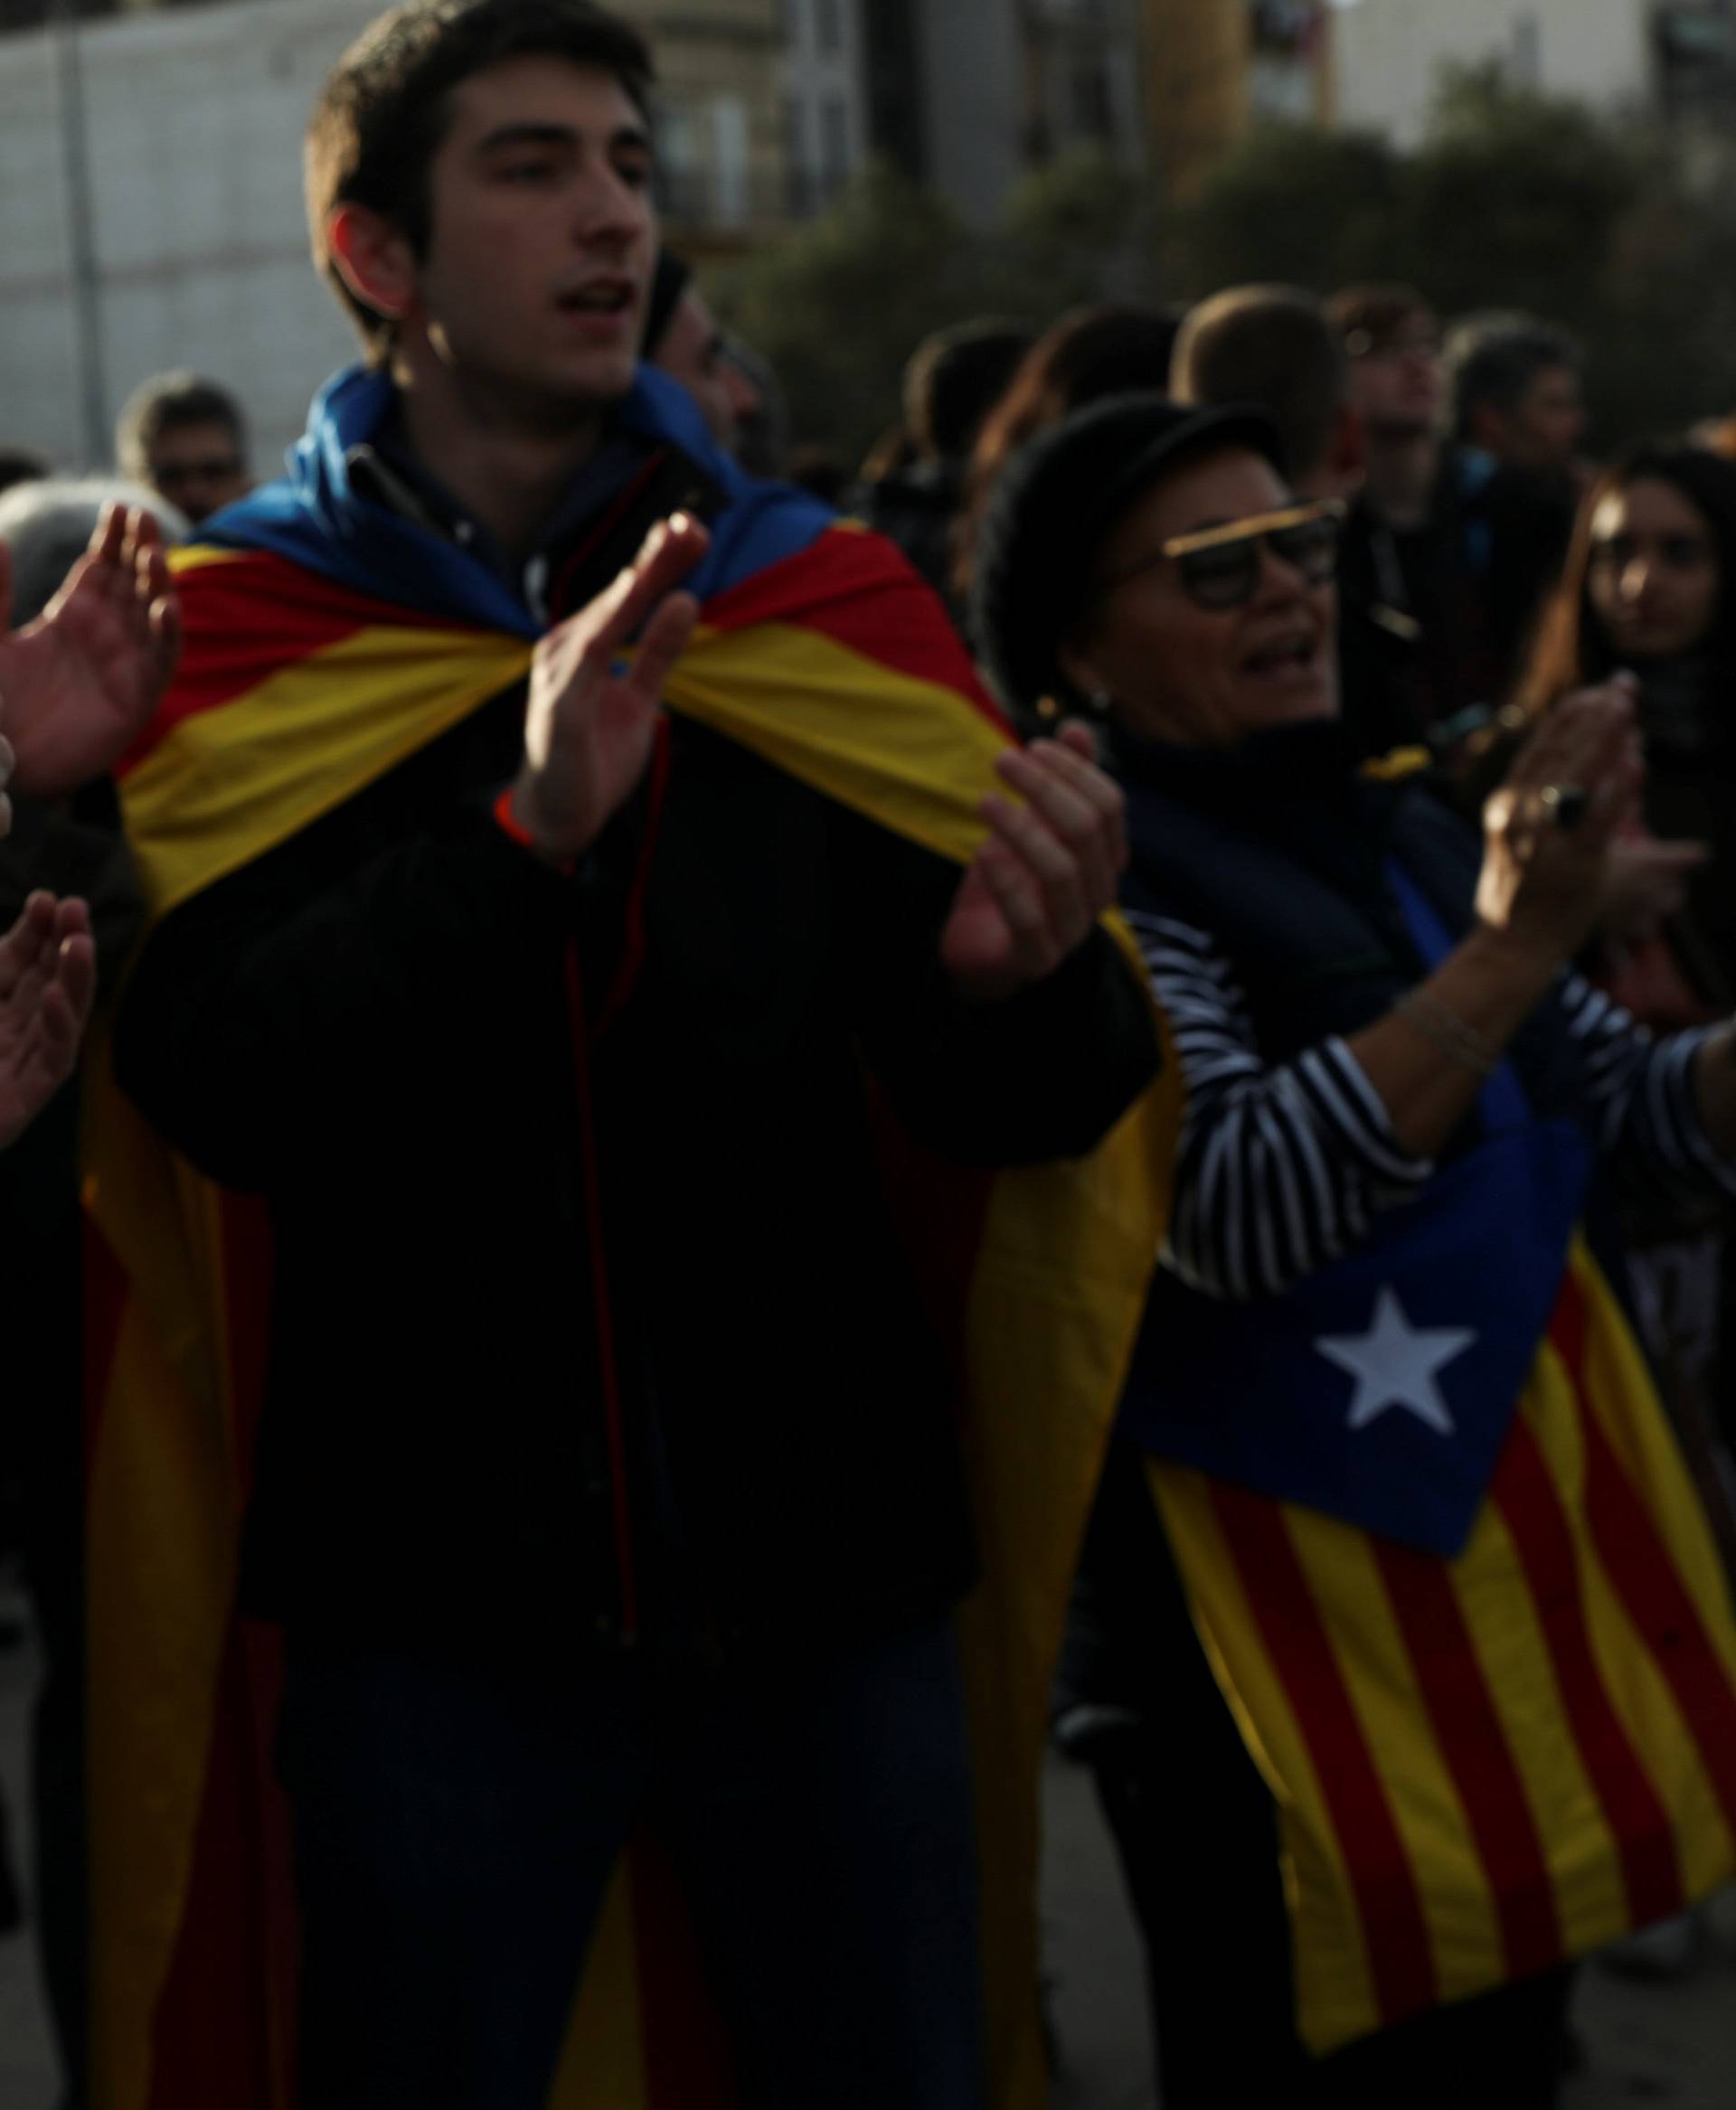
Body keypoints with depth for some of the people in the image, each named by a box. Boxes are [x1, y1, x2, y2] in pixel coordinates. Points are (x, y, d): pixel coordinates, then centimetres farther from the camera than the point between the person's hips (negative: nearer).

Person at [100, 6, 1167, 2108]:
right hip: (436, 1577, -2)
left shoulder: (831, 601, 5)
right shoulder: (238, 635, -1)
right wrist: (523, 837, -28)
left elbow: (1010, 1105, 1)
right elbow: (217, 1089, -15)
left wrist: (1026, 981, -21)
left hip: (831, 1557, 2)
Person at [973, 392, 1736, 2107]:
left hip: (1524, 1566, 8)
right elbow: (1226, 1213, -25)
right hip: (1310, 1627, -7)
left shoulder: (1404, 839, 12)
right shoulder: (1104, 873, -12)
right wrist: (1507, 952, -28)